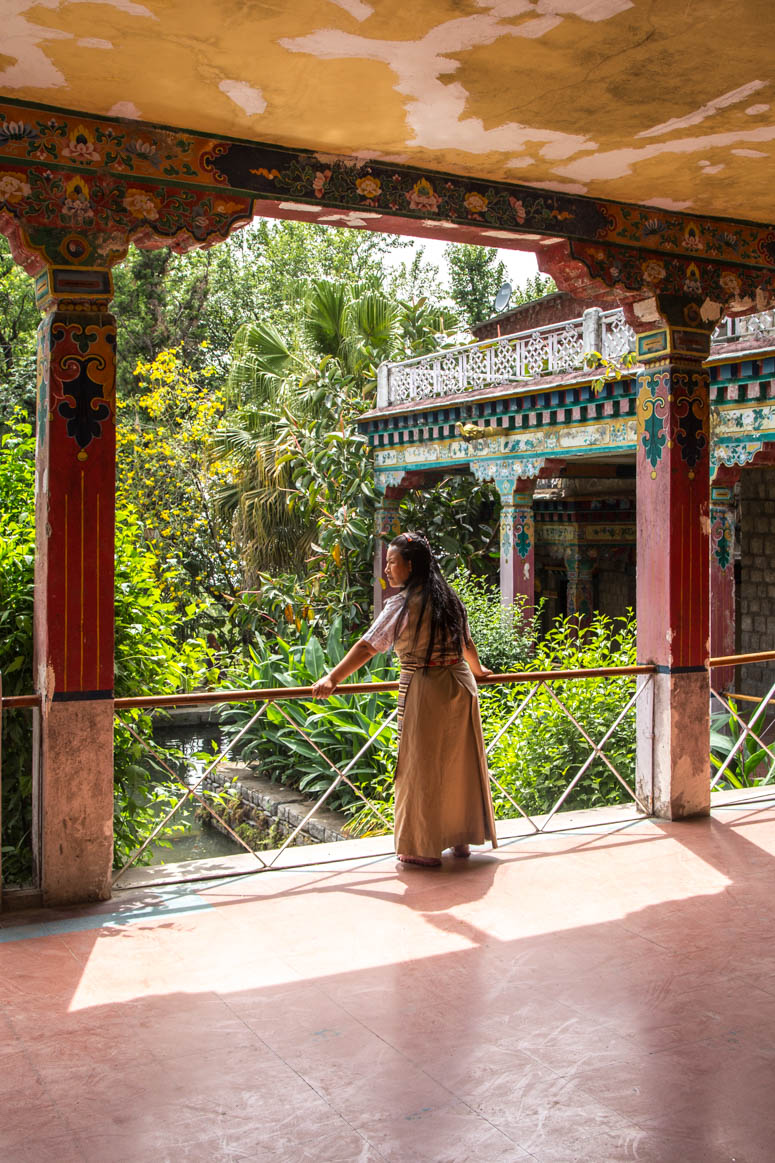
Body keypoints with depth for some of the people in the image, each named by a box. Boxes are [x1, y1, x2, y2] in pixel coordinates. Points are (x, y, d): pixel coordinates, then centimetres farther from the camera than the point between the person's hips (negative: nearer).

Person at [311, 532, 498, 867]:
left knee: (423, 767, 3)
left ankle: (425, 848, 10)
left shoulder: (403, 604, -13)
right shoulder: (447, 598, 10)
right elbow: (466, 642, 23)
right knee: (460, 763, 15)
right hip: (460, 685, 7)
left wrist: (332, 679, -17)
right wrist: (478, 670, 41)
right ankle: (461, 837, 26)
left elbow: (368, 646, -18)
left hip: (425, 689, -7)